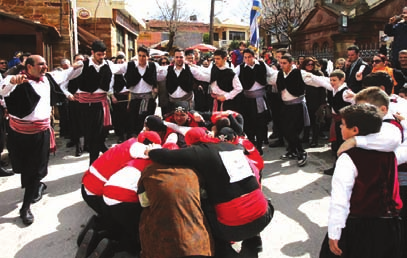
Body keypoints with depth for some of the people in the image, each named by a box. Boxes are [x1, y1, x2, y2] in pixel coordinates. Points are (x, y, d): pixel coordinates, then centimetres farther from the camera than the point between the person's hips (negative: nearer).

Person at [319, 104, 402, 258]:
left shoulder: (348, 159, -19)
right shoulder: (390, 153, -1)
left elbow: (339, 200, -22)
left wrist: (333, 234, -16)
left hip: (357, 228, -6)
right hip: (389, 227, 6)